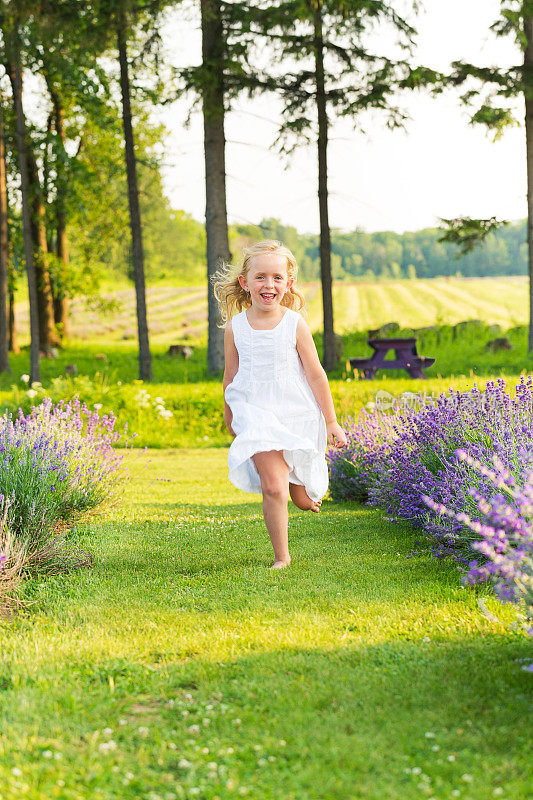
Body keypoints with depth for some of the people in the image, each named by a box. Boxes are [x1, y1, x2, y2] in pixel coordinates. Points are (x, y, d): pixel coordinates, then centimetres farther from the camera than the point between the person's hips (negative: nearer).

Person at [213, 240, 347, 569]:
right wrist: (231, 425, 18)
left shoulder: (295, 324, -7)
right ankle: (281, 557, -3)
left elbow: (316, 375, -1)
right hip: (257, 418, 0)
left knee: (304, 500, 9)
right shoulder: (235, 327, -2)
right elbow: (231, 378, 10)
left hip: (298, 418, 0)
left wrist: (331, 422, 0)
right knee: (273, 487, -18)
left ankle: (309, 491, 47)